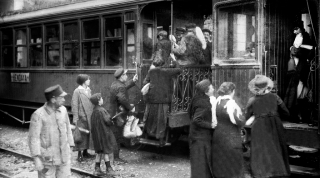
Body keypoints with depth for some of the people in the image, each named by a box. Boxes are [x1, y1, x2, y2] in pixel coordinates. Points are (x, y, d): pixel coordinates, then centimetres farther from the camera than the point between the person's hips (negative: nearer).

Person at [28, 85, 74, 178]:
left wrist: (70, 147, 12)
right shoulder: (38, 115, -16)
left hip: (64, 157, 4)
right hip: (47, 159, -4)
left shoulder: (63, 110, 0)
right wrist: (36, 159, -19)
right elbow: (33, 138, -15)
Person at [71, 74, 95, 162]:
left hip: (89, 116, 7)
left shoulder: (88, 90, 10)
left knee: (88, 134, 11)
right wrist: (75, 118, -14)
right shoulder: (77, 91, -9)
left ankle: (85, 152, 22)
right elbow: (74, 105, -11)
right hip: (82, 117, -7)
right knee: (81, 134, -2)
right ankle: (79, 154, 6)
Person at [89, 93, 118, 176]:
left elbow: (94, 123, 10)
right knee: (107, 150, 5)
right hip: (104, 133, -7)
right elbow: (107, 121, -20)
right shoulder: (101, 110, -19)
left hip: (97, 134, 8)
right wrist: (112, 123, 2)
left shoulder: (94, 111, 6)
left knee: (99, 151, 13)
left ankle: (97, 169, 15)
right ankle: (108, 168, 13)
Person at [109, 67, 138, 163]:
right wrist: (130, 107, -22)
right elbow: (123, 99, -34)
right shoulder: (120, 87, -22)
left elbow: (125, 87, 27)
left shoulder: (115, 84, 10)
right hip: (118, 115, -10)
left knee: (113, 136, 17)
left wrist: (133, 81, 26)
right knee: (117, 137, -2)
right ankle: (116, 157, 5)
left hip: (113, 114, 10)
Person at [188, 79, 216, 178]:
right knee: (201, 165, 0)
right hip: (201, 138, -9)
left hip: (202, 137, 9)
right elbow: (196, 120, -26)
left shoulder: (204, 101, 8)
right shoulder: (203, 104, -21)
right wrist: (210, 125, -19)